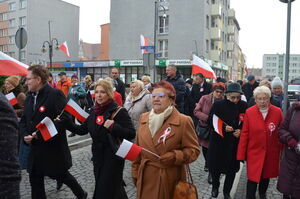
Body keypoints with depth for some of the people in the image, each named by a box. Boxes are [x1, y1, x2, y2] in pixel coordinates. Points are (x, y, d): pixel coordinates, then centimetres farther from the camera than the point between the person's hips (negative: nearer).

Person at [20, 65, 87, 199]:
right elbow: (24, 120, 15)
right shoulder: (29, 97, 9)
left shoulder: (55, 94, -16)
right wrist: (25, 135, -5)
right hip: (35, 149, 7)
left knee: (61, 175, 11)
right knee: (35, 181, 13)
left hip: (54, 148, -7)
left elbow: (65, 118, -23)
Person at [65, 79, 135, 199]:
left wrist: (114, 127, -33)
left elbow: (131, 134, -22)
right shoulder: (94, 111, 4)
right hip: (97, 156, 7)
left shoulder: (119, 111, -16)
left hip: (113, 157, -7)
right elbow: (82, 130, 12)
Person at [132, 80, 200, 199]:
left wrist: (175, 156, -23)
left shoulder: (183, 121, -11)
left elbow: (193, 150, -8)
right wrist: (135, 172, 12)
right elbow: (138, 148, 11)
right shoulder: (144, 118, 5)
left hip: (169, 180, -4)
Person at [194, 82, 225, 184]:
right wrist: (208, 118, -20)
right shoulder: (205, 98, -9)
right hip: (203, 127, 3)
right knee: (204, 147, 20)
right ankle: (207, 163, 49)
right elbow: (196, 111, -11)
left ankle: (211, 173, 10)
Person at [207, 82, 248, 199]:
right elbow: (210, 121, -5)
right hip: (218, 141, -1)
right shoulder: (218, 105, -9)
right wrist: (223, 127, -17)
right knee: (215, 166, 9)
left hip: (235, 143, 1)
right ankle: (215, 187, 37)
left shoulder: (243, 106, -5)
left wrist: (240, 131, -13)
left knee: (232, 168, 10)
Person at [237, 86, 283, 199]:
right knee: (253, 178, -1)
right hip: (254, 152, -2)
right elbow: (244, 134, -7)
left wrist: (282, 150, -1)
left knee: (266, 175, 19)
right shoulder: (249, 112, -9)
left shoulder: (277, 112, -7)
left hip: (271, 152, 2)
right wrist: (241, 154, -5)